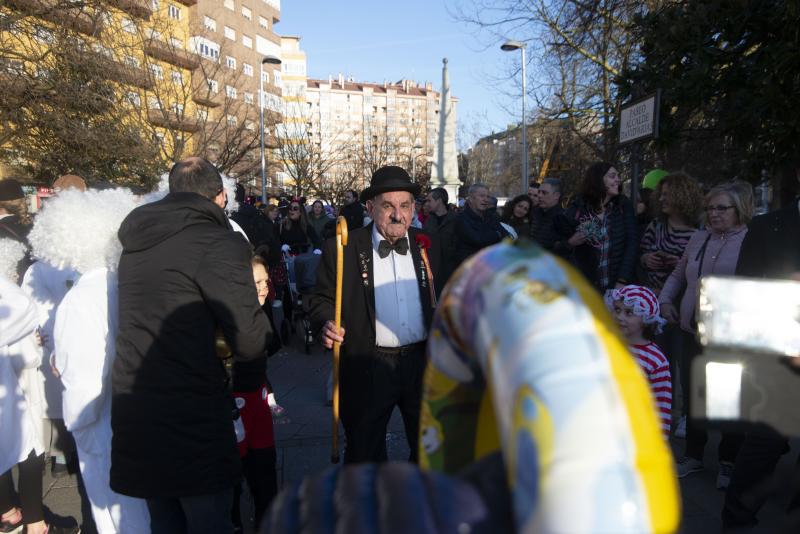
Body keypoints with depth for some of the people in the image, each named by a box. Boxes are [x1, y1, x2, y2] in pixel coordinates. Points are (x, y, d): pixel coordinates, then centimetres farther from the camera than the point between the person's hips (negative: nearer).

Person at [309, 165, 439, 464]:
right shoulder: (342, 250, -6)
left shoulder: (428, 246, 3)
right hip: (367, 370, -2)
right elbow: (321, 300, -1)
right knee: (364, 452, 14)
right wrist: (327, 324, -21)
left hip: (423, 363, 3)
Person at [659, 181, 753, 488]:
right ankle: (693, 455, 32)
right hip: (693, 332, 5)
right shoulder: (698, 238, 11)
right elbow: (678, 275, 23)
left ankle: (728, 462, 27)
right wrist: (665, 299, 10)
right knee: (693, 396, 14)